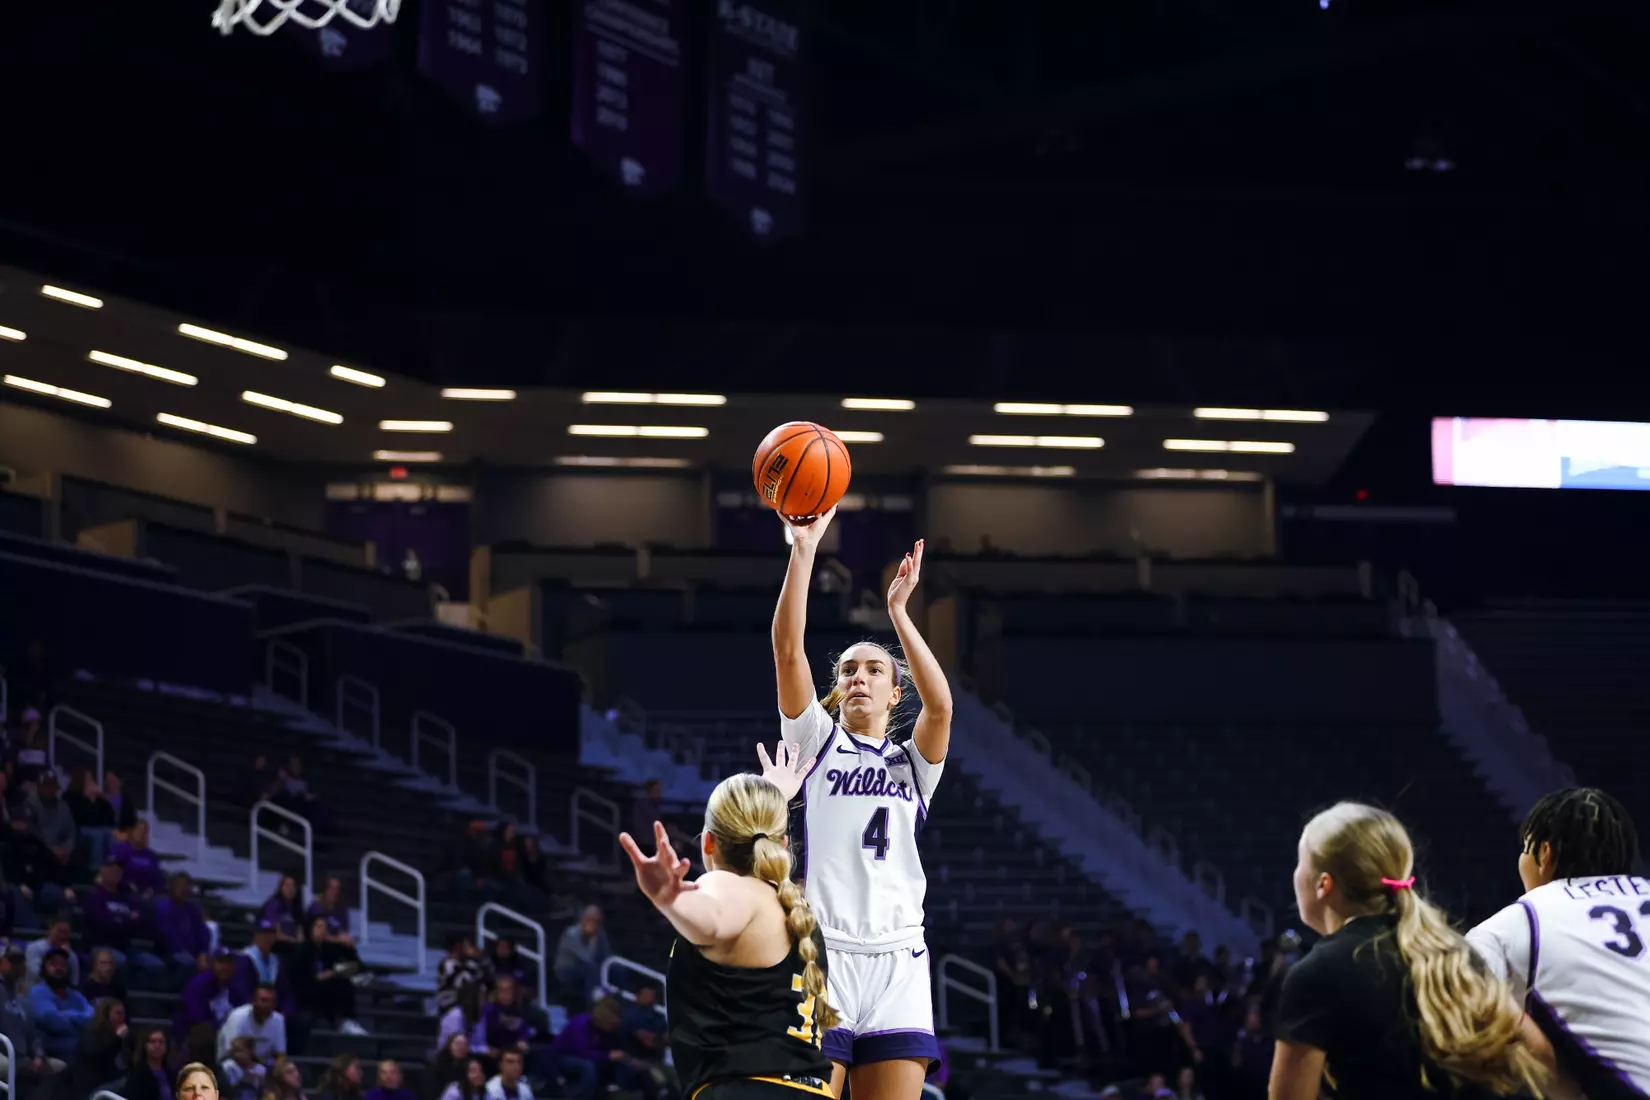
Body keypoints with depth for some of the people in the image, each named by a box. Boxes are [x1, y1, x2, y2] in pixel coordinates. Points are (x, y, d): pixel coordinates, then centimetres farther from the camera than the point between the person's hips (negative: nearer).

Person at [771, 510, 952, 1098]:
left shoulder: (912, 763, 17)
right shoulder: (817, 743, 14)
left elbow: (939, 704, -4)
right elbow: (787, 651, 0)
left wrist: (898, 611, -9)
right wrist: (804, 550, -8)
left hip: (896, 965, 2)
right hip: (817, 954, -2)